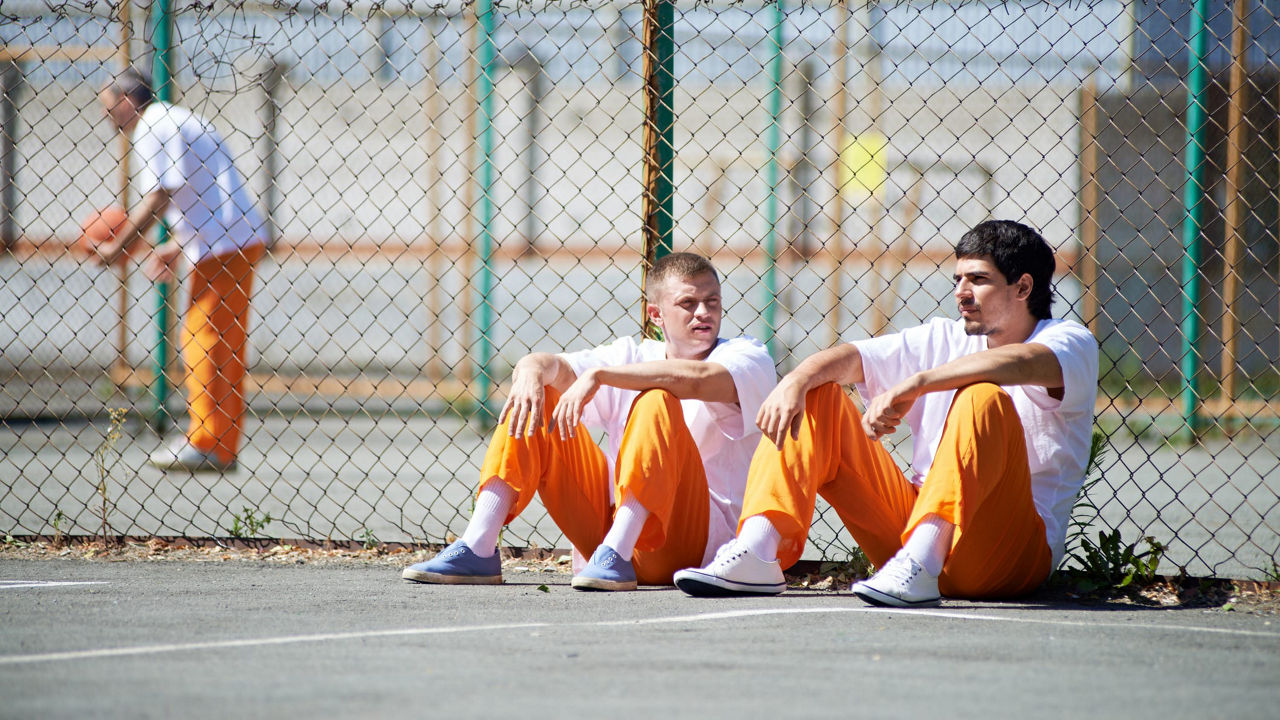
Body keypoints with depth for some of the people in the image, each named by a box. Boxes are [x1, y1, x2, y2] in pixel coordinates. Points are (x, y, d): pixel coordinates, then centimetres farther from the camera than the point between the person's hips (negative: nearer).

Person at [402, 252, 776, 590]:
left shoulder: (748, 357, 0)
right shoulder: (632, 357, 16)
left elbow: (698, 379, -24)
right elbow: (556, 366, 1)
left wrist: (600, 375, -26)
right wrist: (533, 369, -23)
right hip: (610, 520, 5)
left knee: (656, 402, -27)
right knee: (534, 401, 0)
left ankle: (615, 554, -38)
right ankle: (478, 551, -14)